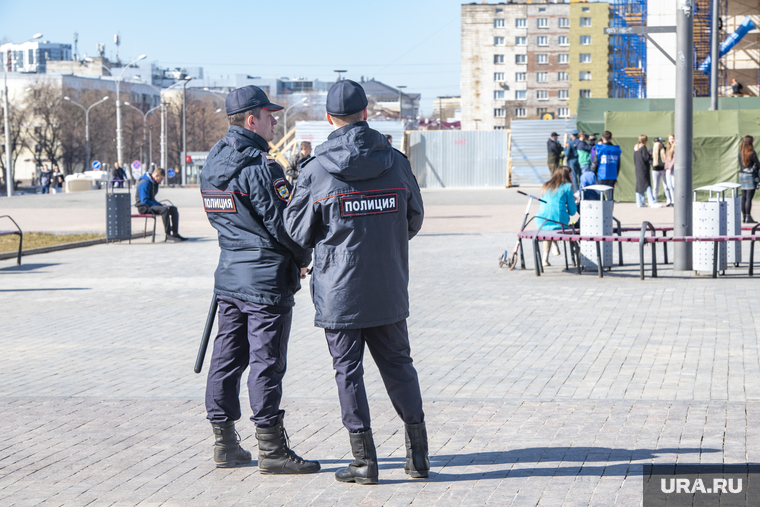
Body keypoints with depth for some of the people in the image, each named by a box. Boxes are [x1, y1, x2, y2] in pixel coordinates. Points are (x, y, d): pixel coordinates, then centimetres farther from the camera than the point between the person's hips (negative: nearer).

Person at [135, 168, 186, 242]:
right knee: (165, 210, -33)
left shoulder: (154, 183, 15)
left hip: (152, 205, 10)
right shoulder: (145, 183, -17)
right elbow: (144, 201, -23)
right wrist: (159, 205, -21)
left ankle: (175, 233, -4)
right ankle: (168, 235, -31)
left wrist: (161, 205, 5)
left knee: (174, 209, -1)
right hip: (144, 207, -10)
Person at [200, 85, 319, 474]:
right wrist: (304, 258, 1)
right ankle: (271, 450, 1)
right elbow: (281, 222, -17)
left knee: (227, 358, 11)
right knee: (266, 362, -4)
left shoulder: (212, 164, 10)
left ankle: (224, 443, 17)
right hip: (267, 279, -9)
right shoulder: (258, 167, -17)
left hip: (229, 277, 9)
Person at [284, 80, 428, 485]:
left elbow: (297, 231, -3)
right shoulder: (395, 162, -1)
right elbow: (414, 220, 10)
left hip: (339, 292, -3)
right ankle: (418, 454, 18)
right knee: (398, 365, 15)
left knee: (348, 372, 6)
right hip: (389, 290, 3)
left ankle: (364, 461, 7)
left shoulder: (316, 170, -11)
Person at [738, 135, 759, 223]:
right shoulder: (752, 153, -14)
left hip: (741, 175, 6)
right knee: (749, 197, -5)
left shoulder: (740, 153, 5)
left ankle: (743, 217, 12)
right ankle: (748, 217, -5)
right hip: (750, 176, -6)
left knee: (743, 197, 10)